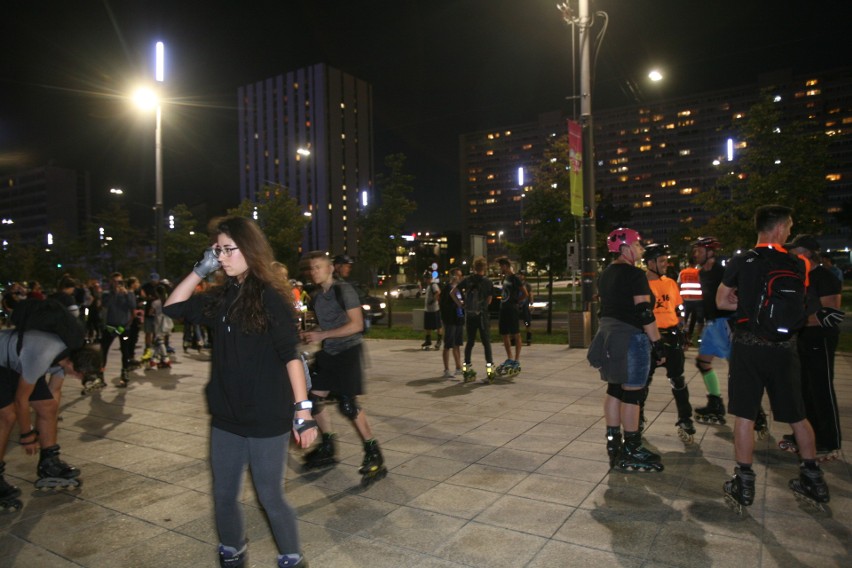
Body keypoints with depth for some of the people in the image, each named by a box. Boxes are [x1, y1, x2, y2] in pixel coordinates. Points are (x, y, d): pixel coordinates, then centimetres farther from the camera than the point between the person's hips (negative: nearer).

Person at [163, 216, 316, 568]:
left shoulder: (270, 297, -13)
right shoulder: (221, 298, 5)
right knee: (224, 496, 17)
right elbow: (173, 308, 13)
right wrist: (200, 270, 1)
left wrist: (303, 408, -22)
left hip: (267, 419, -6)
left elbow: (290, 354, -17)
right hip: (226, 417, 6)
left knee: (270, 498, 7)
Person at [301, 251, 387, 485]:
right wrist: (309, 334, 0)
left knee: (348, 404, -12)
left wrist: (322, 335, -22)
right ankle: (327, 450, 26)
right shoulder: (317, 295, 8)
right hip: (328, 353, 8)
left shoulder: (343, 290, -15)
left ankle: (374, 454, 1)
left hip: (348, 351, -8)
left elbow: (356, 325, -22)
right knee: (314, 399, 8)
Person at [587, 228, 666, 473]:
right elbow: (645, 313, -18)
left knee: (615, 388, 13)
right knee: (631, 393, -2)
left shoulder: (606, 274, 14)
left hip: (609, 333, 9)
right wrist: (658, 344, -13)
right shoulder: (635, 274, -13)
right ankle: (631, 452, 7)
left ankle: (613, 443, 20)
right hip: (632, 337, -9)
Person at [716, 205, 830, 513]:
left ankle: (744, 484, 8)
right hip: (784, 347, 3)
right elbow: (796, 305, 12)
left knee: (744, 415, 3)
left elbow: (722, 301, 4)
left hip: (748, 345, -2)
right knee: (796, 415, 16)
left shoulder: (740, 262, -5)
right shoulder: (798, 265, 1)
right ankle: (813, 480, 29)